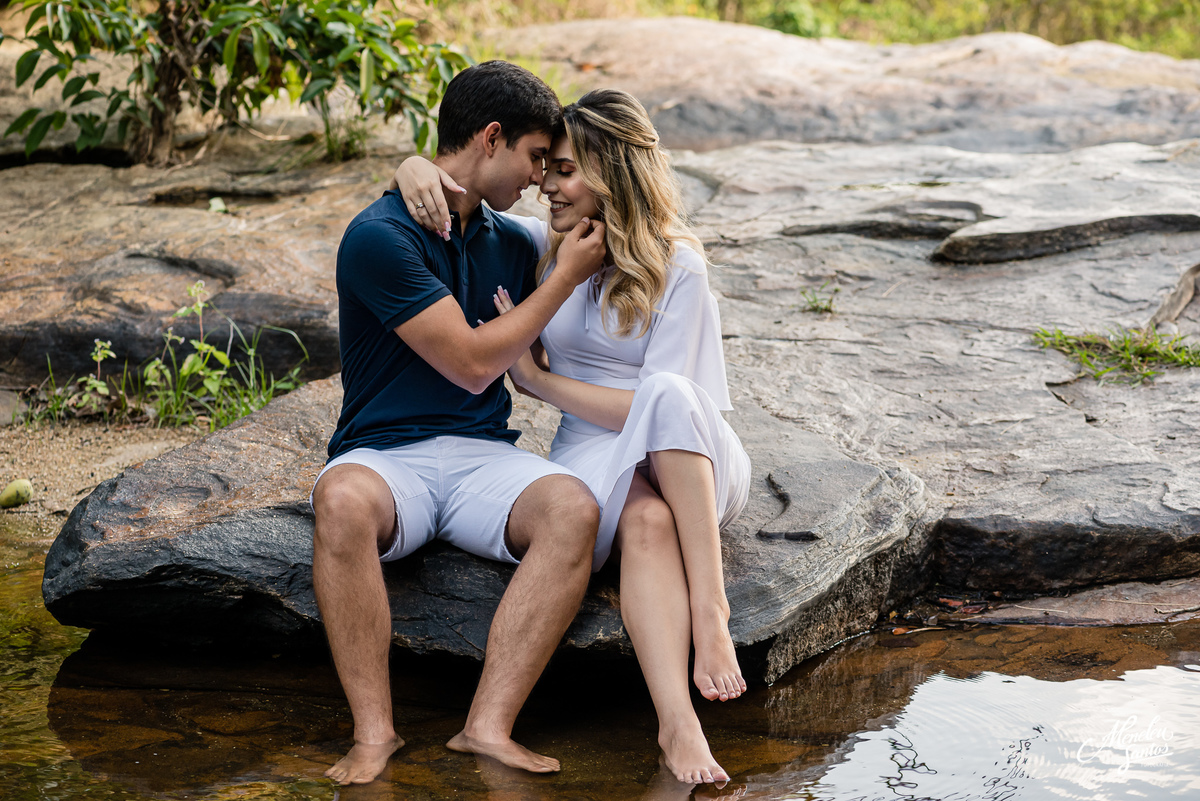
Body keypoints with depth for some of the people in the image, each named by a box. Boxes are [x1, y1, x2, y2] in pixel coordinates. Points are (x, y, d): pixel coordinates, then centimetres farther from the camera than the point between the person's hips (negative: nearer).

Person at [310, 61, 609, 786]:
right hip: (385, 454, -5)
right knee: (343, 500, -40)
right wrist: (567, 276, -3)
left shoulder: (513, 244, 15)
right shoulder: (380, 236, -8)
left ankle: (489, 728, -35)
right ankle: (375, 733, -35)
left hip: (485, 456, 5)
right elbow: (471, 362, -10)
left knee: (574, 509, -29)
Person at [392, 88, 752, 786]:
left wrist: (540, 379, -8)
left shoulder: (678, 268, -5)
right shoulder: (547, 246, 9)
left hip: (696, 465, -2)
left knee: (666, 397, -38)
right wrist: (416, 169, -7)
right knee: (647, 520, -36)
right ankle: (678, 723, -56)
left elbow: (657, 402, -13)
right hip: (595, 458, 2)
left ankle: (710, 612, -44)